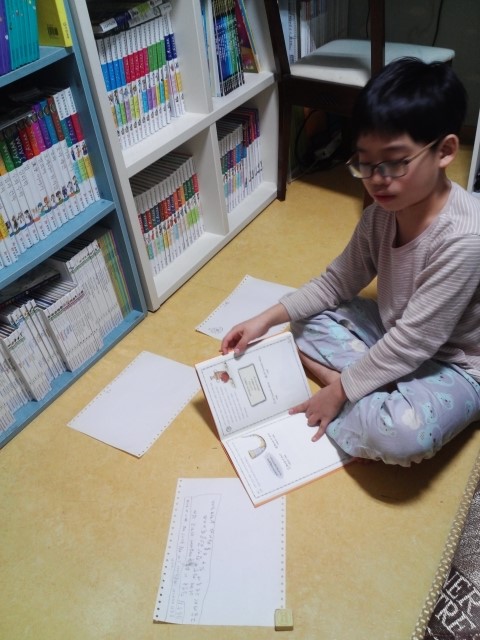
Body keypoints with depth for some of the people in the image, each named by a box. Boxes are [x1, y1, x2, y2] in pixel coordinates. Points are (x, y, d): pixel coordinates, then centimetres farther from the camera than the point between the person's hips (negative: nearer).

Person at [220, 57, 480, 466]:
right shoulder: (381, 214, -10)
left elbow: (413, 341, -29)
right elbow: (337, 282, 0)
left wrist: (340, 391, -21)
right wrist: (266, 319, -9)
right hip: (394, 336, 7)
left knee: (398, 435, -36)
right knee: (308, 319, -1)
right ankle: (374, 395, -12)